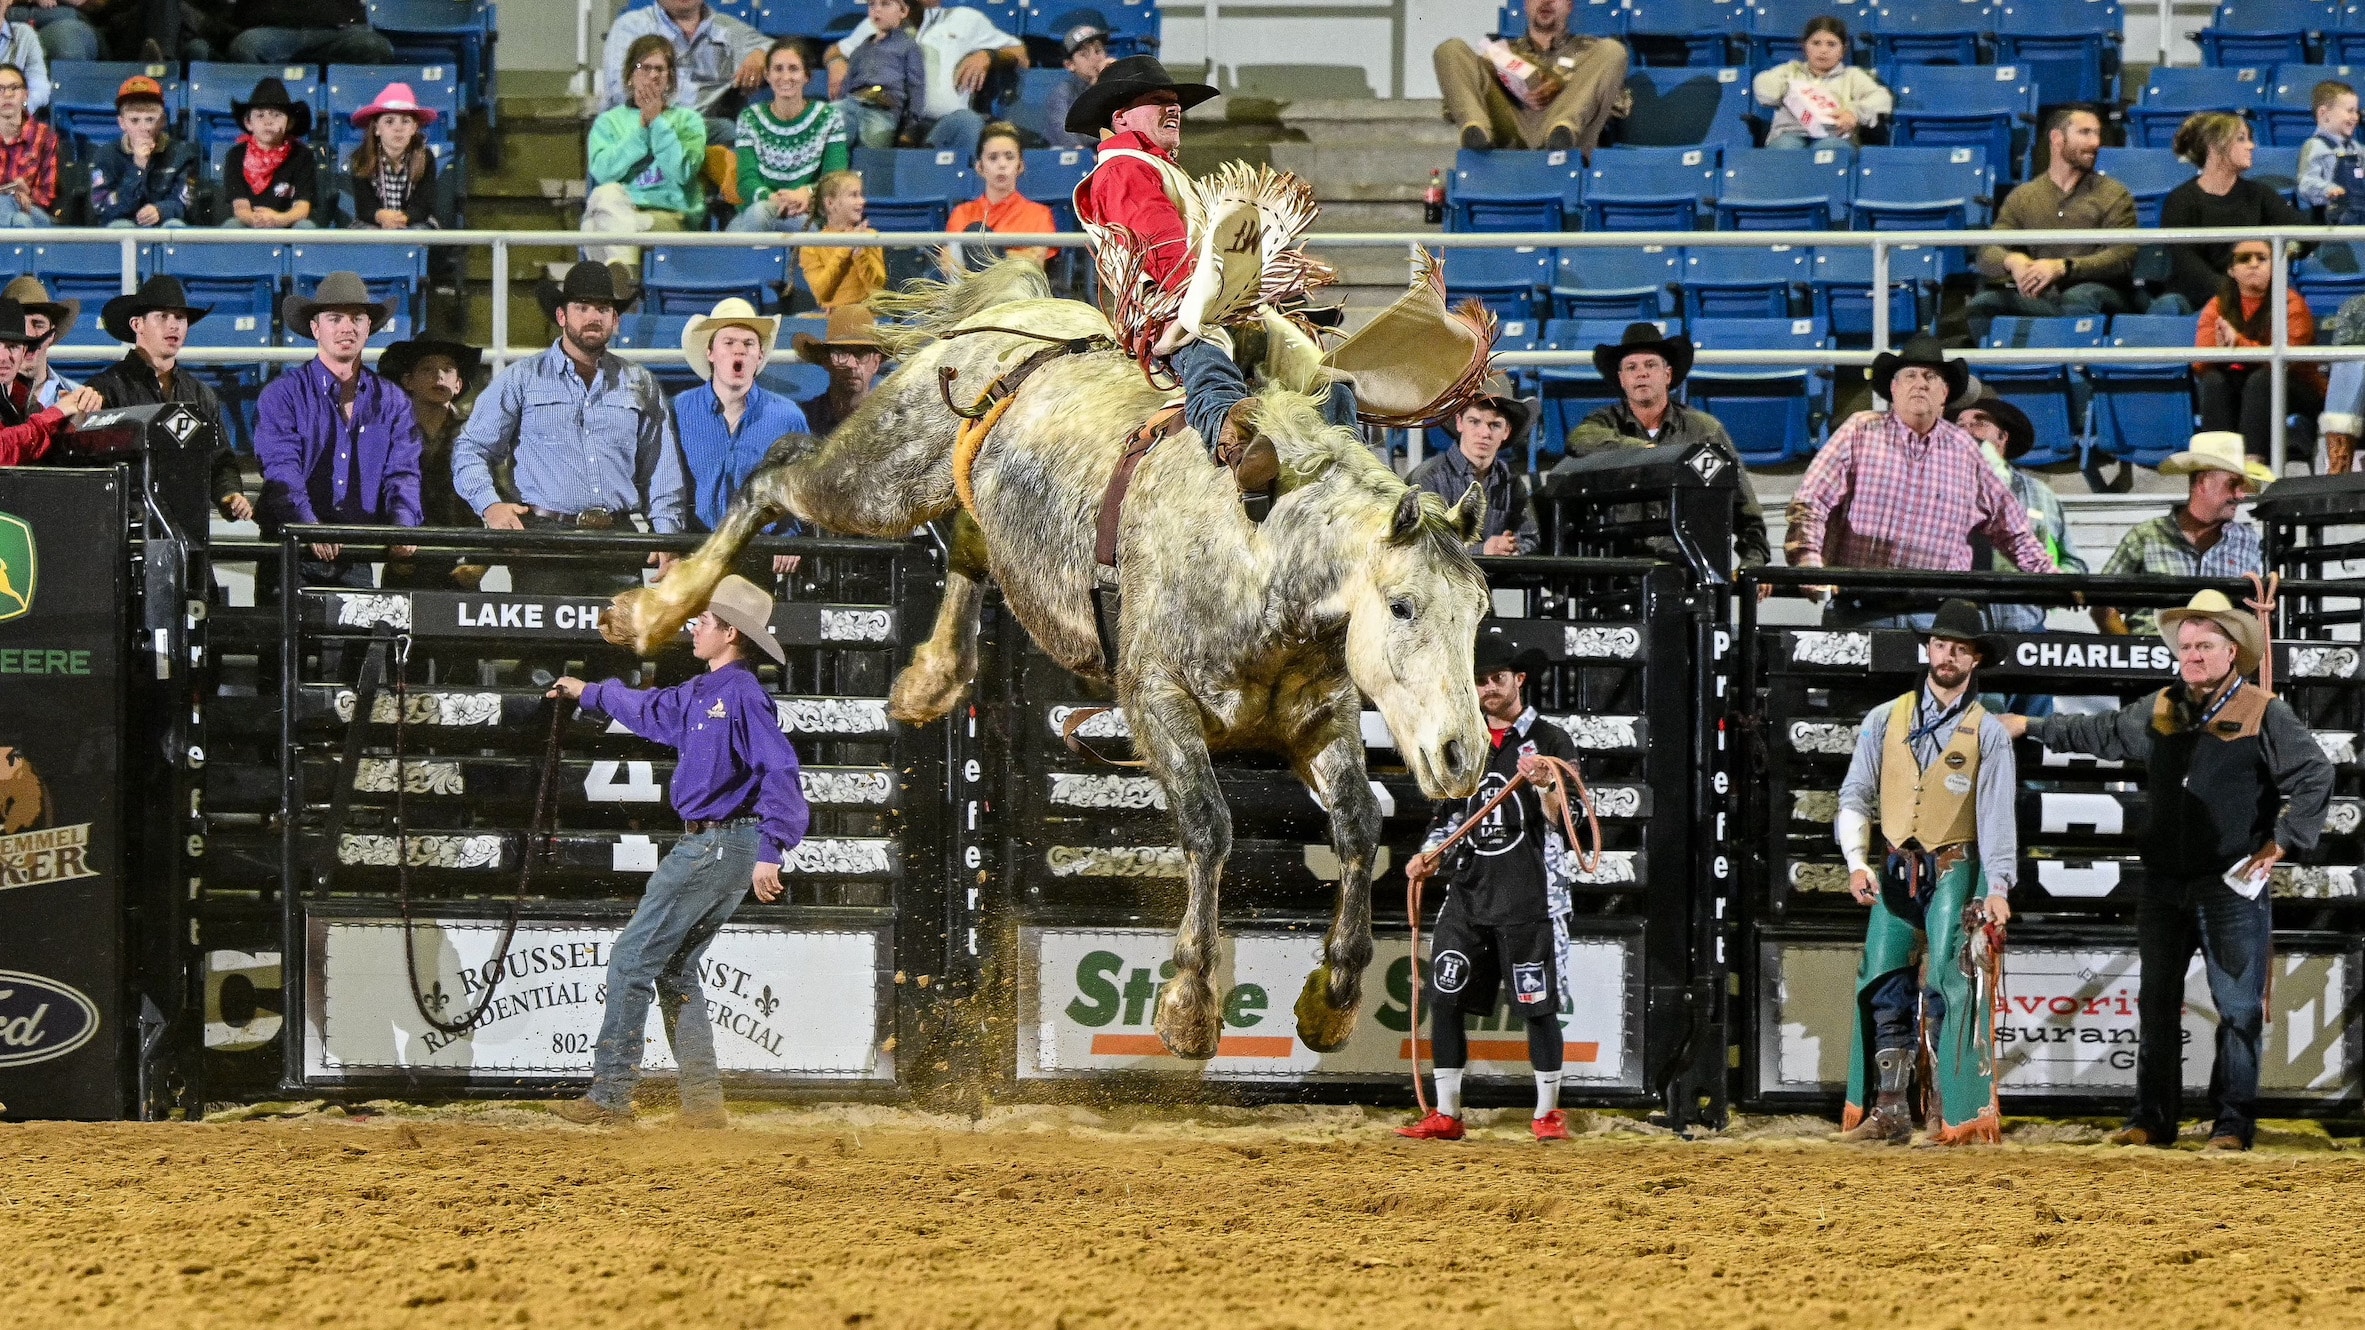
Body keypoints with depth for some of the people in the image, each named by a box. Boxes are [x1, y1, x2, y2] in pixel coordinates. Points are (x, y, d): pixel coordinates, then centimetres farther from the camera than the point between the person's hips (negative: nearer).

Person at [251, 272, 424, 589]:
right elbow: (282, 473, -11)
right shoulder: (282, 395, 2)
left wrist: (402, 528, -18)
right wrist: (311, 531, -29)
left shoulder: (392, 402, 13)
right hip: (294, 558, -3)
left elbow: (402, 475, 4)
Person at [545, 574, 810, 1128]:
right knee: (675, 970, 14)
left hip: (716, 847, -10)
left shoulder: (742, 693, -17)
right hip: (707, 846, 10)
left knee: (632, 961, -6)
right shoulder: (705, 692, 14)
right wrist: (591, 693, 51)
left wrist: (770, 852, -34)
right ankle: (702, 1100, 11)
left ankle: (611, 1094, -4)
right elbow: (653, 709, 35)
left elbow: (779, 772, -26)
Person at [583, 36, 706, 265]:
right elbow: (603, 171, 1)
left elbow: (682, 172, -2)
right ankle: (626, 270, -54)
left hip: (670, 218, -2)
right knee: (607, 194, -37)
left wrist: (658, 123, -1)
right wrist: (641, 128, 0)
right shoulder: (609, 122, 22)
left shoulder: (688, 121, 18)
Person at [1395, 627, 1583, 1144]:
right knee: (1443, 999, 2)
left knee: (1538, 1005, -4)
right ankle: (1445, 1115, 9)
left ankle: (1548, 1112, 7)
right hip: (1468, 890, 5)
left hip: (1527, 895, -5)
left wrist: (1544, 787, -28)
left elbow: (1561, 819, -9)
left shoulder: (1549, 742, 0)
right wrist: (1429, 857, 7)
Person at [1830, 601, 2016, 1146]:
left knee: (1948, 986, -10)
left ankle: (1958, 1113, -9)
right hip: (1894, 872, 3)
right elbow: (1855, 796, 6)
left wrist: (1998, 887, -20)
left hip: (1954, 871, -3)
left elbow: (1997, 814, -9)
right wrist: (1857, 862, -9)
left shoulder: (1988, 733, -1)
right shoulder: (1885, 720, 6)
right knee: (1883, 986, 3)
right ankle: (1889, 1111, 8)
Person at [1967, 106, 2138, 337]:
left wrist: (2062, 267, -23)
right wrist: (2012, 261, -20)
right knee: (1982, 304, -26)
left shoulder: (2113, 195, 9)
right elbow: (1987, 256, 7)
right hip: (2040, 299, 2)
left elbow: (2122, 258, -6)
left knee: (2080, 297, -38)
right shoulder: (2022, 197, 17)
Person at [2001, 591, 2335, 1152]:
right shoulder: (2159, 711, 11)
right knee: (2156, 1003, 8)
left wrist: (2282, 842, -9)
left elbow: (2314, 777, -5)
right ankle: (2153, 1120, 14)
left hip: (2232, 887, -6)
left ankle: (2233, 1122, 2)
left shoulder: (2264, 715, -5)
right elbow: (2101, 733, 27)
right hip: (2165, 886, 6)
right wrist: (2033, 727, 32)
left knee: (2238, 1009, -3)